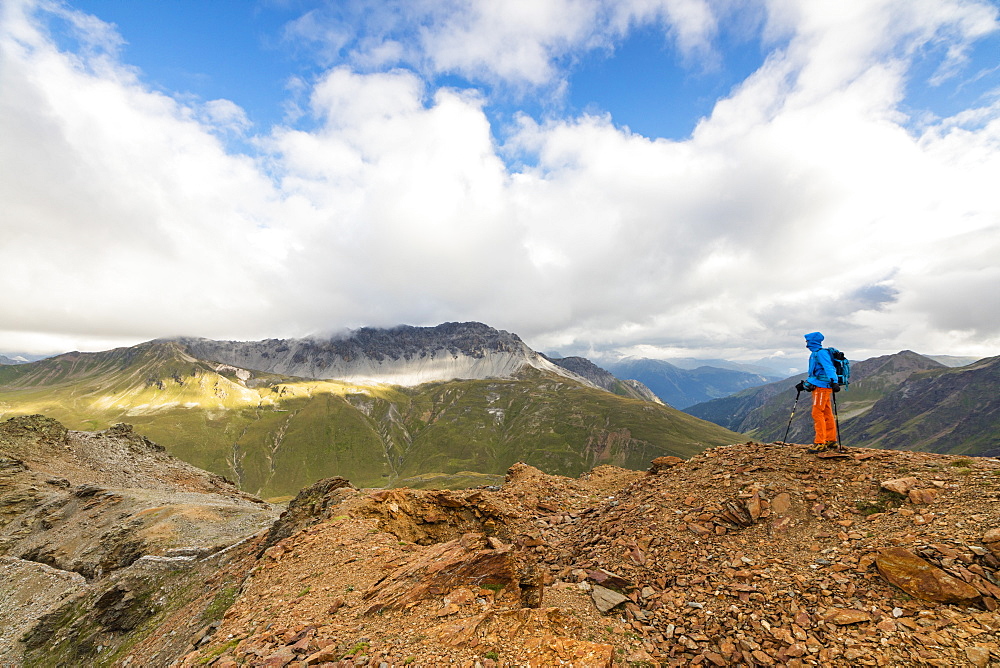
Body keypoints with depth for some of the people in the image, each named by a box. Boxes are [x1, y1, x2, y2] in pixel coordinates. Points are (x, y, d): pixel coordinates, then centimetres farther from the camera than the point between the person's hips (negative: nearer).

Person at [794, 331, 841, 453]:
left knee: (817, 413, -11)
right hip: (820, 387, 10)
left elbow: (829, 368, -26)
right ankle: (831, 440, 22)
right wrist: (804, 384, 28)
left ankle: (820, 443, -9)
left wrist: (833, 382, -37)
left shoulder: (821, 353, -12)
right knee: (827, 414, 14)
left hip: (822, 387, -10)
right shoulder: (814, 354, 20)